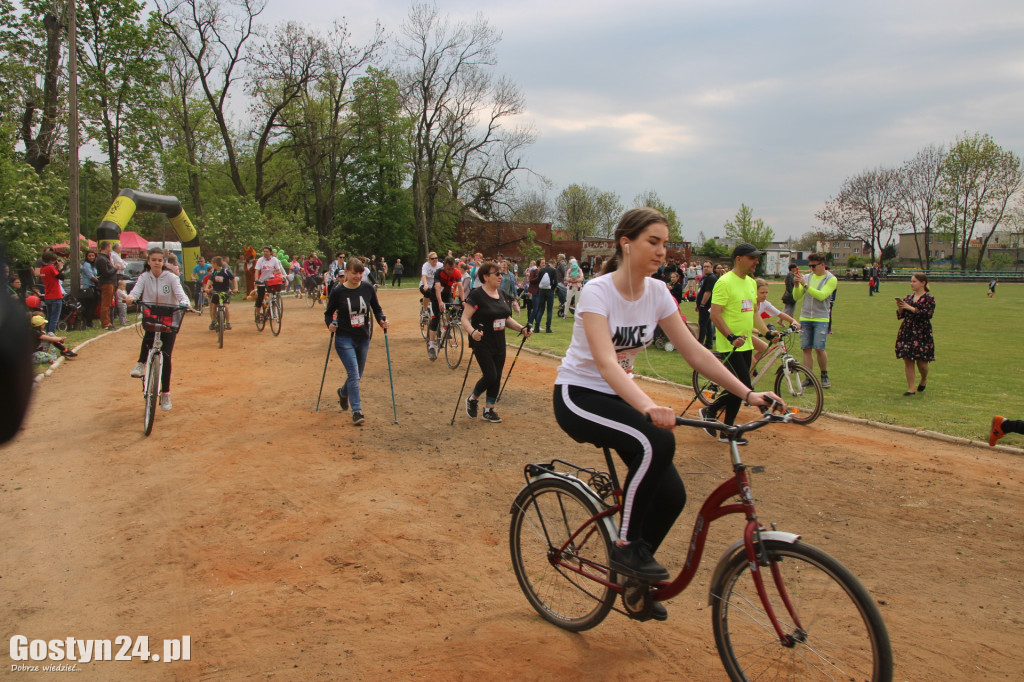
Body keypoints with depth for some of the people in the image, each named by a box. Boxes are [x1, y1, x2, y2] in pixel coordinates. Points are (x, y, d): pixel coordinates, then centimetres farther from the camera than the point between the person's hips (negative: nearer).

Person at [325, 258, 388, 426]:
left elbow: (376, 309, 7)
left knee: (357, 375, 17)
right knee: (354, 374, -14)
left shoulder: (368, 289, -3)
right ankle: (357, 411, -6)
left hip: (363, 338, 4)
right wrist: (330, 324, -18)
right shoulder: (337, 292, -9)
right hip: (344, 338, -4)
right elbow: (329, 313, 1)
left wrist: (382, 321, -11)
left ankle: (343, 392, 49)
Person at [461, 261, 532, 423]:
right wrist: (472, 332, -37)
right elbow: (465, 318, -18)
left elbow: (507, 319, 17)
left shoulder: (502, 295, 9)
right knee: (490, 376, -13)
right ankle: (472, 399, 14)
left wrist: (521, 328, 1)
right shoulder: (476, 295, -14)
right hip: (482, 344, -7)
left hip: (499, 344, 7)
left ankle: (488, 410, 21)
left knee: (497, 378, 8)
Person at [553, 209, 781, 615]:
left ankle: (635, 579, 20)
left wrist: (748, 393, -13)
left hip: (618, 396, 6)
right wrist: (648, 407, -51)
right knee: (657, 442, -33)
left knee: (671, 495, -6)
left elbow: (694, 352, -3)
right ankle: (626, 547, -13)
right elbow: (605, 362, -35)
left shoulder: (656, 292, -2)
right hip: (577, 395, -6)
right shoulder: (597, 292, -21)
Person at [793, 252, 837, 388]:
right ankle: (809, 377, 10)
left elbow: (821, 295, -17)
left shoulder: (831, 279, -2)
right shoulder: (808, 277, 9)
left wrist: (805, 285, -21)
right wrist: (796, 285, -11)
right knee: (806, 348, 2)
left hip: (821, 319, -4)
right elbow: (797, 297, 7)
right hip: (805, 318, 4)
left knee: (819, 348, -10)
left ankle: (824, 376, 10)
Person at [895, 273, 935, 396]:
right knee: (908, 361, 1)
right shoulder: (908, 297, 12)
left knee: (921, 362, 0)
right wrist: (900, 308, -8)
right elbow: (900, 315, 13)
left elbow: (928, 314, -18)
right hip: (906, 332, 5)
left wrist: (910, 308, -19)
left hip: (922, 333, -4)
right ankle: (911, 388, 8)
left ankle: (924, 380, 31)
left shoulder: (929, 298, -3)